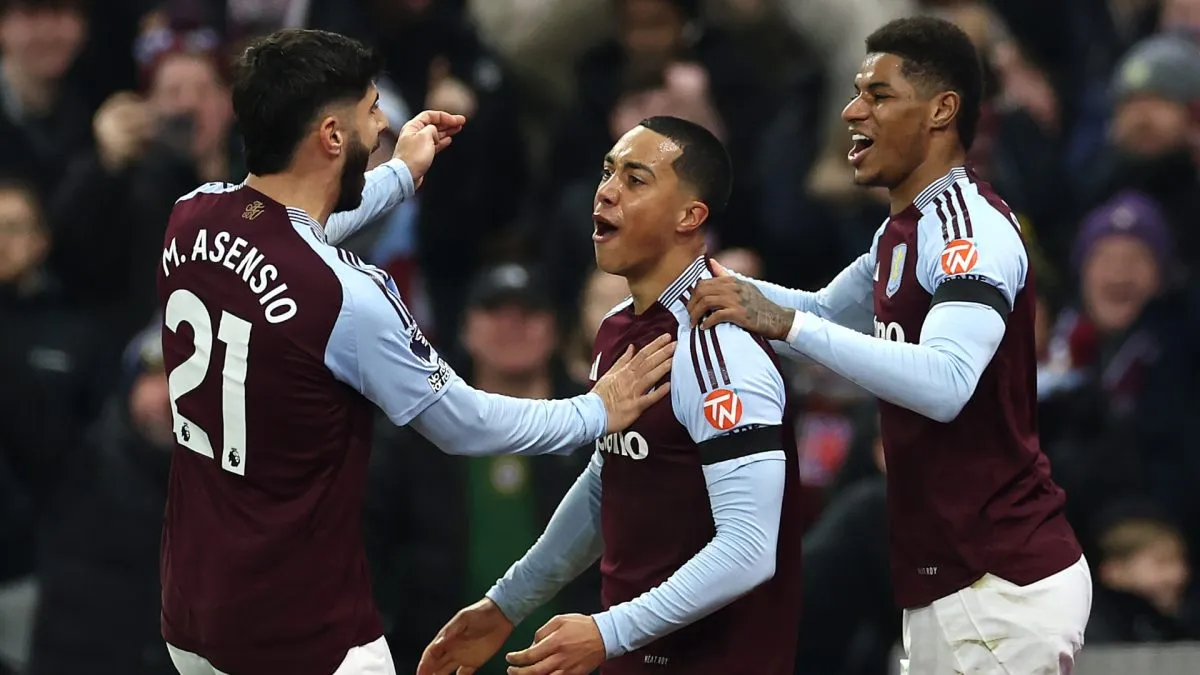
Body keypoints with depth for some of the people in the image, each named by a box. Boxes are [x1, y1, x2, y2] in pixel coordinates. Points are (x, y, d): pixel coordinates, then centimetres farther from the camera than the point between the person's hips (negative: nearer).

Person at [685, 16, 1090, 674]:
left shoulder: (974, 227, -15)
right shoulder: (901, 231, 15)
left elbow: (945, 384, -31)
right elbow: (830, 309, 33)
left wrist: (784, 323, -33)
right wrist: (719, 282, 16)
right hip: (946, 583, 10)